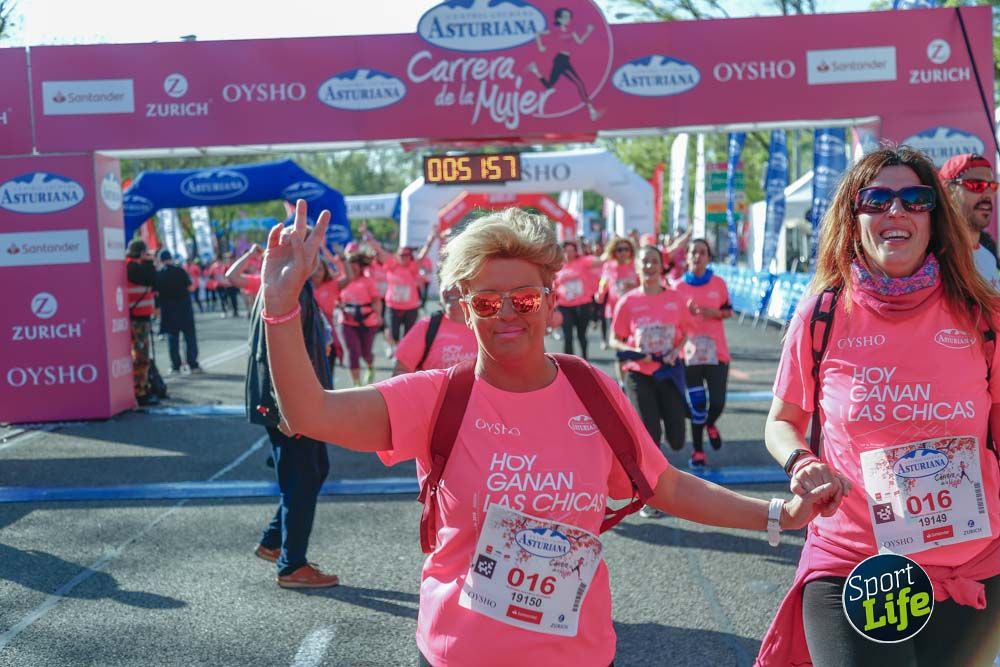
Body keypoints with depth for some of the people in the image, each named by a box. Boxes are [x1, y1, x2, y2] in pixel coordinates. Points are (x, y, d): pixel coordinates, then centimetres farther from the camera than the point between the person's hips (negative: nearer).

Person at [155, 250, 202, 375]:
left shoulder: (158, 275, -4)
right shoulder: (180, 271, -8)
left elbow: (156, 293, -4)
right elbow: (190, 288, -8)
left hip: (168, 310, 2)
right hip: (184, 307, -2)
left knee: (172, 338, 9)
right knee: (190, 336, 5)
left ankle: (175, 366, 8)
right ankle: (193, 364, 2)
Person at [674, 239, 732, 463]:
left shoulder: (719, 283, 2)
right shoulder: (679, 287, -1)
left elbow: (728, 311, 11)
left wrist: (715, 313, -10)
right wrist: (687, 311, -16)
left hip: (717, 351, 1)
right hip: (691, 353, -1)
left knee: (718, 401, -2)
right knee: (697, 403, 1)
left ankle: (710, 424, 34)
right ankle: (698, 450, 15)